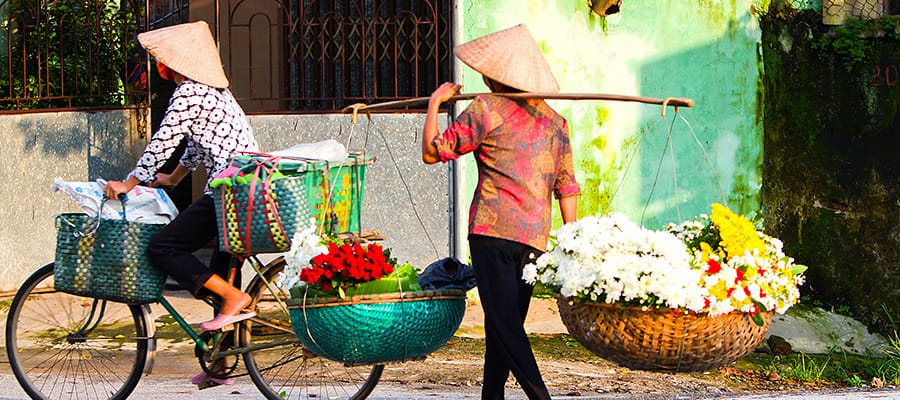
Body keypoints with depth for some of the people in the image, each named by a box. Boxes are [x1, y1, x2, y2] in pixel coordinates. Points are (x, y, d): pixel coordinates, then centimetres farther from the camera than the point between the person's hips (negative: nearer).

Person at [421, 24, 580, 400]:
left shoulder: (486, 109, -3)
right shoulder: (555, 121, 15)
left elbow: (431, 152, 2)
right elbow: (567, 186, 14)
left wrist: (435, 103, 14)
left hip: (494, 228, -6)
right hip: (535, 237, 6)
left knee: (503, 322, -8)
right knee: (508, 323, 13)